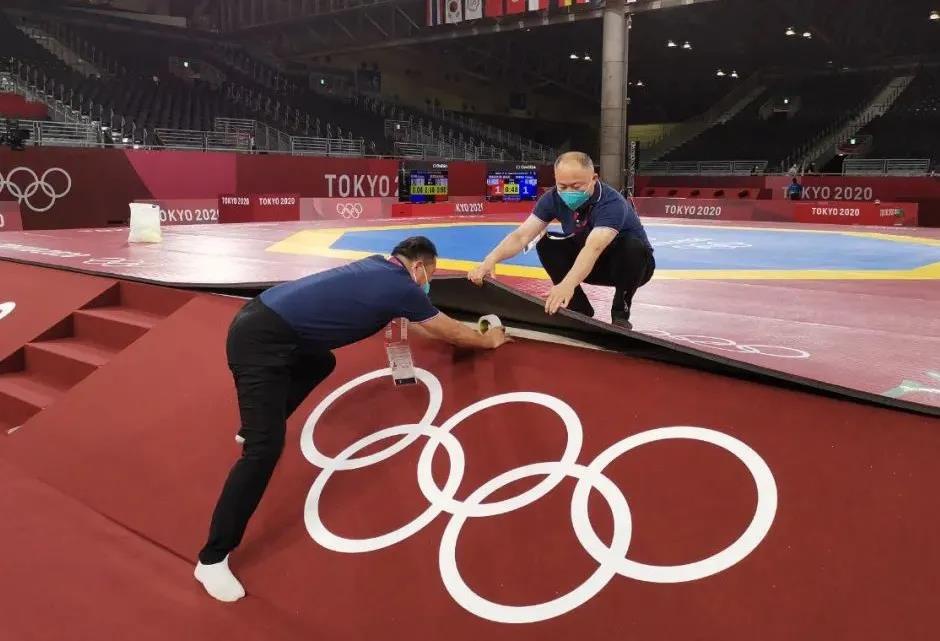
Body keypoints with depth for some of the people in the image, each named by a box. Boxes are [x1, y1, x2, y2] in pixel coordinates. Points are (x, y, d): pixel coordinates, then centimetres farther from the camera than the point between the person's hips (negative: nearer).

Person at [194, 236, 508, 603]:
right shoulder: (403, 287, -5)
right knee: (265, 449, -13)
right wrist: (489, 340, 30)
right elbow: (452, 333, 11)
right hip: (261, 339, -10)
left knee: (320, 364, 35)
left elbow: (406, 320, 37)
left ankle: (256, 427, 45)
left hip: (261, 319, 10)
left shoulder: (378, 267, 18)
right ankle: (212, 559, -7)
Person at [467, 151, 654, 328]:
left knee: (632, 245, -36)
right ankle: (580, 309, -3)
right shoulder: (554, 198, -19)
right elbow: (521, 236, -25)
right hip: (594, 264, 5)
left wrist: (568, 284, -68)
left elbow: (593, 248, -51)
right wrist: (490, 260, -43)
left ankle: (621, 313, -12)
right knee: (546, 244, -16)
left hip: (632, 264, -4)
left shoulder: (611, 202, -35)